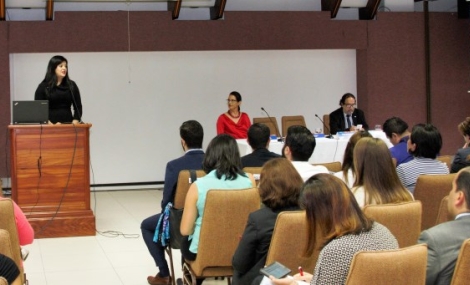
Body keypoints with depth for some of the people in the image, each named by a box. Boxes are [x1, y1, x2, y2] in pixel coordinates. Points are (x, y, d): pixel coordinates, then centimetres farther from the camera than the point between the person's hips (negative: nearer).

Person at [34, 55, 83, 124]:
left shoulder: (72, 86, 11)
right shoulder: (43, 87, 4)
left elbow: (78, 108, 11)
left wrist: (74, 123, -4)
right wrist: (50, 124, -13)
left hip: (67, 124, 2)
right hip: (50, 125, -2)